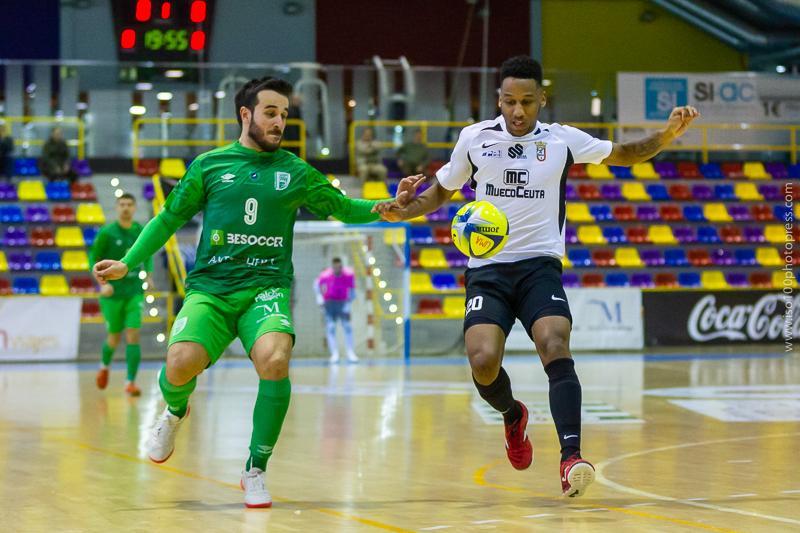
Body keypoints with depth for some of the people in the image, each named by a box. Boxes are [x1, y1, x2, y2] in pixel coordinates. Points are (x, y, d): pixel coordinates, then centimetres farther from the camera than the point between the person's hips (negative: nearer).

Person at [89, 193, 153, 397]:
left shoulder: (141, 231, 1)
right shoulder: (107, 233, -8)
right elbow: (94, 258, -4)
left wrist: (149, 275, 4)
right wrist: (103, 283, -15)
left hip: (135, 291, 2)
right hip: (112, 292, -2)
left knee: (133, 335, -11)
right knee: (114, 337, 8)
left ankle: (131, 382, -9)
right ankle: (104, 366, 41)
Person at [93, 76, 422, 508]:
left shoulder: (296, 172, 12)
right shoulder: (209, 165, 9)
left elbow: (344, 208, 21)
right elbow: (169, 218, 16)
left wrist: (390, 206, 4)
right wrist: (128, 263, 8)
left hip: (266, 289, 0)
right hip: (209, 288, 0)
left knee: (274, 360, -31)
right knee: (181, 363, -27)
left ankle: (255, 470, -12)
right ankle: (175, 412, 14)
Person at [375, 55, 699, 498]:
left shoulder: (562, 140, 5)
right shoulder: (474, 138, 6)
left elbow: (625, 154, 16)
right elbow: (442, 191, 21)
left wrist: (667, 134, -2)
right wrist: (404, 210, 3)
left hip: (540, 266, -1)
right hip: (487, 270, 1)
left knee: (555, 347, -26)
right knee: (483, 362, -19)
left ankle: (571, 459, -35)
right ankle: (513, 415, 17)